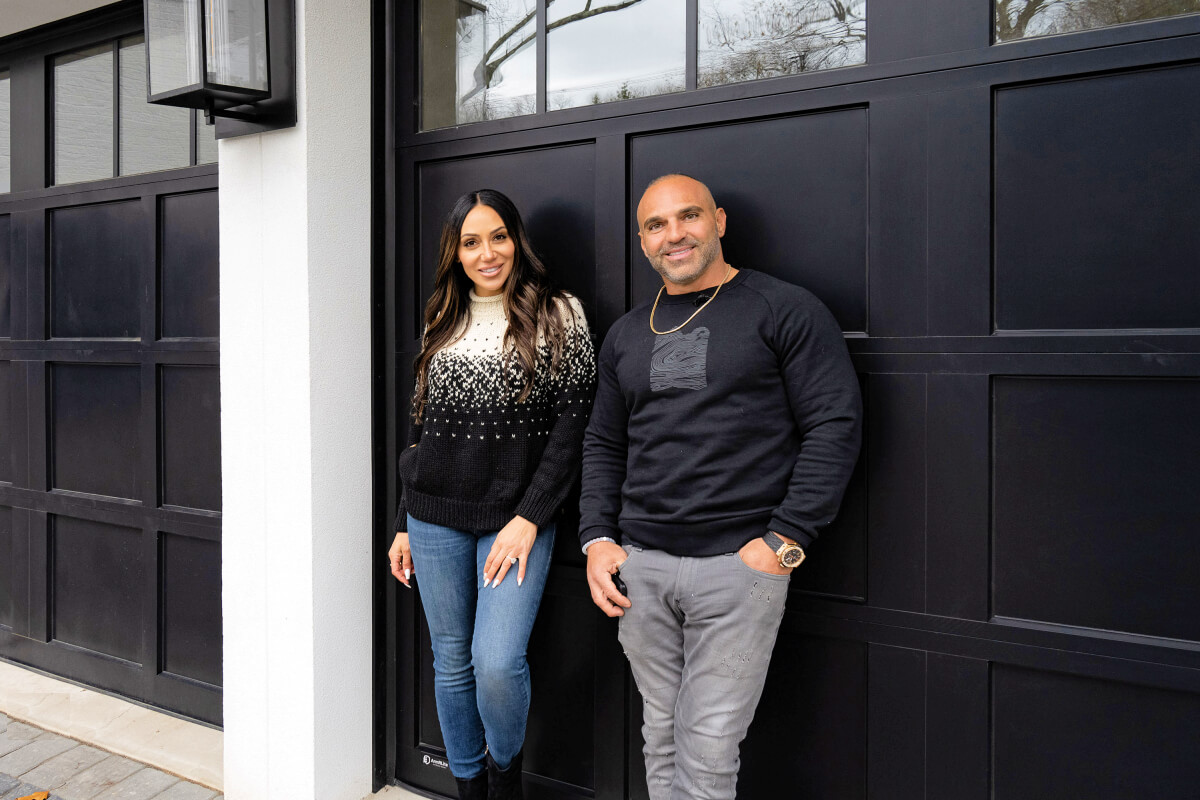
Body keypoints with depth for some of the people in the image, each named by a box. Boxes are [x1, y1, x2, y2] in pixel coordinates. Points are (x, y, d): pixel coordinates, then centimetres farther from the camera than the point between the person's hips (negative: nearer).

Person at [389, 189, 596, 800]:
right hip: (436, 519, 4)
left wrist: (528, 517, -14)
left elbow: (574, 424, -7)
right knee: (452, 664, 9)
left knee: (497, 662, -14)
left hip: (516, 516, -4)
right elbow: (420, 426, 16)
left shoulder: (558, 315, -1)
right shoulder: (442, 324, 13)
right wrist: (404, 525, 16)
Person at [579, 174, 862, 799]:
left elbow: (835, 425, -7)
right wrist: (597, 537, 6)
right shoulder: (627, 334, 16)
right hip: (640, 565, 5)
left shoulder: (786, 312, -1)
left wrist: (786, 539, -13)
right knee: (662, 742, 14)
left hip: (737, 564, -5)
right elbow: (603, 444, 20)